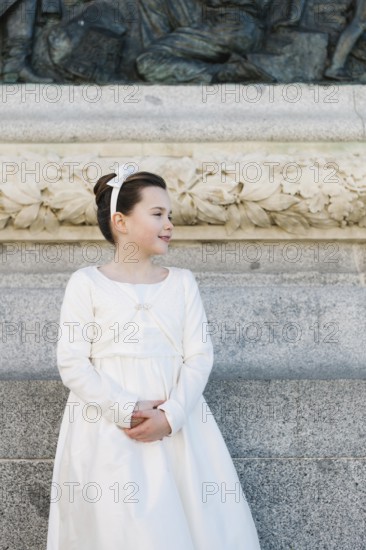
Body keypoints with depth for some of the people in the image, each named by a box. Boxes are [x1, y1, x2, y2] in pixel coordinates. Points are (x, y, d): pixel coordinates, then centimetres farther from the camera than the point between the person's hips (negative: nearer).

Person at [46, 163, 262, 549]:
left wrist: (171, 415, -14)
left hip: (176, 424, 3)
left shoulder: (182, 282, 9)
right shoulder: (87, 283, 1)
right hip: (107, 429, -3)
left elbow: (200, 356, 1)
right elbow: (72, 363, -5)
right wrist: (128, 411, -15)